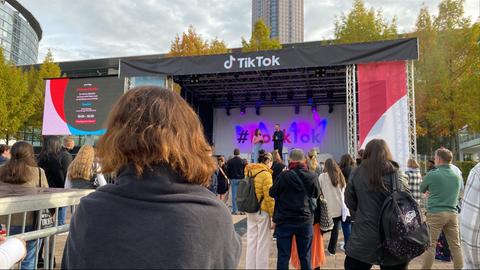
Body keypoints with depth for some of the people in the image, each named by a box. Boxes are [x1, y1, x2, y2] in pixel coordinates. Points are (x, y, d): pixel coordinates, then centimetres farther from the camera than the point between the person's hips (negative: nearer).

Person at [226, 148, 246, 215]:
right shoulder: (243, 161, -4)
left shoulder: (230, 161, -1)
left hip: (233, 180, 0)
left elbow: (227, 171, 3)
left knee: (234, 195, 4)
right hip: (241, 179, 0)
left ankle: (234, 210, 5)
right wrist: (243, 177, 11)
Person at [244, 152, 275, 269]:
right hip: (262, 211, -7)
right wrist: (274, 215, -11)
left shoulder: (249, 172, 8)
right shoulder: (265, 174, -13)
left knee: (251, 241, 15)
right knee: (263, 242, 3)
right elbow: (269, 197, -15)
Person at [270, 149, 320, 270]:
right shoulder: (312, 176, -6)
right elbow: (316, 194, 12)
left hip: (284, 220, -2)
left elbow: (272, 193, 0)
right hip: (305, 220, 2)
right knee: (305, 256, 14)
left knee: (283, 256, 7)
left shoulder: (284, 175, -14)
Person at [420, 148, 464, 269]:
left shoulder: (432, 175, -8)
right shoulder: (457, 177, 8)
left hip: (435, 213, -5)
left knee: (430, 245, 1)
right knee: (456, 245, 11)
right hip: (452, 213, 5)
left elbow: (422, 189, 8)